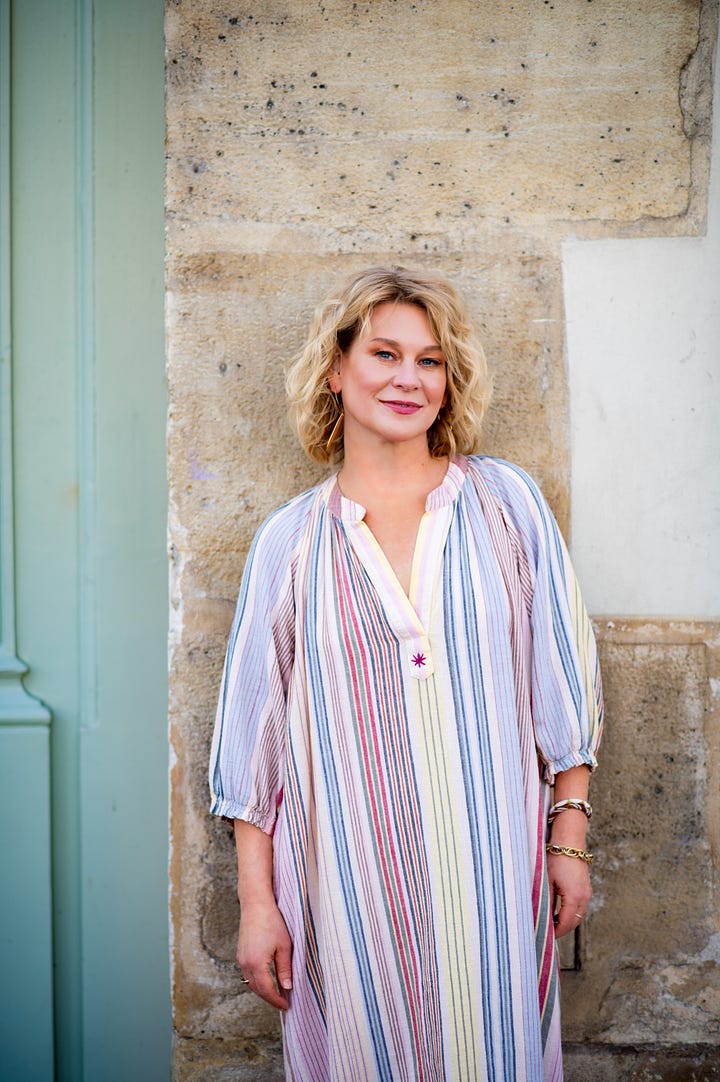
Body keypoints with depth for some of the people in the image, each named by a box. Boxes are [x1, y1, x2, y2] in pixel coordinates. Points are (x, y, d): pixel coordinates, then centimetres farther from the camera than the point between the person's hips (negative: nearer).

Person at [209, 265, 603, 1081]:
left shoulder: (504, 500, 3)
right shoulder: (290, 540, 2)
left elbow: (561, 681, 5)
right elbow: (253, 736, 3)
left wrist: (569, 839, 2)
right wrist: (256, 902, 0)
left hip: (493, 865, 1)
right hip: (349, 874, 0)